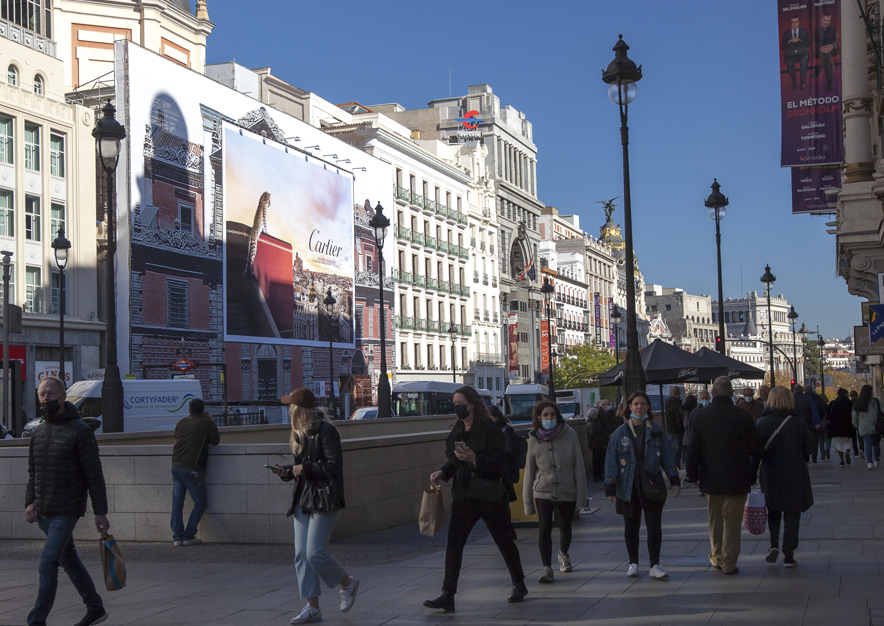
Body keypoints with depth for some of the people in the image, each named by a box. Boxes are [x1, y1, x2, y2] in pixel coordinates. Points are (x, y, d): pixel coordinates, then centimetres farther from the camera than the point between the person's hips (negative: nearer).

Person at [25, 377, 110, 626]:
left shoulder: (80, 431, -9)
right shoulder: (38, 432, 11)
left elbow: (94, 475, -10)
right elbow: (33, 473, 18)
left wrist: (100, 512, -12)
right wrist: (30, 503, 3)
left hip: (67, 511, -7)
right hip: (43, 512, 7)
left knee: (48, 565, -11)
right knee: (69, 560, 15)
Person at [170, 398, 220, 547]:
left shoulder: (181, 423, 11)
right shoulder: (206, 423, -3)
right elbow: (215, 441, 7)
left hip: (176, 466, 5)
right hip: (192, 468, -5)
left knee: (177, 502, 7)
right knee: (200, 503, 7)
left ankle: (177, 537, 3)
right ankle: (188, 536, 1)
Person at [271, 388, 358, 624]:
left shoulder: (326, 431, -12)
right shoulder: (300, 434, 15)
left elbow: (333, 465, -17)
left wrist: (304, 469, -16)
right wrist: (286, 472, 4)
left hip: (325, 499, -9)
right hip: (303, 499, 9)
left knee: (315, 553, -12)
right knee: (301, 554, 3)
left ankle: (348, 583, 14)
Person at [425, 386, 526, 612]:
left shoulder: (490, 429, -13)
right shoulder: (457, 431, 8)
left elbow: (499, 462, -18)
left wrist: (475, 460, -31)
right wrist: (443, 472, -1)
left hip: (490, 494, -6)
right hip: (464, 495, 6)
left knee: (504, 541, 11)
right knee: (453, 544, -5)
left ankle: (519, 585, 31)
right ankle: (448, 596, -6)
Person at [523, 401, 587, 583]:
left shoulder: (569, 435, -6)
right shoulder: (534, 440, -1)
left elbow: (578, 465, -3)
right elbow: (529, 470, 3)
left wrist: (581, 493, -5)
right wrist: (527, 502, 3)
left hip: (567, 491, 0)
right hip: (543, 491, 0)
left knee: (565, 528, 13)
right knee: (544, 528, -14)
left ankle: (563, 554, 44)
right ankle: (547, 569, -9)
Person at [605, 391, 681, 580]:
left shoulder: (657, 430, 4)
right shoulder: (620, 433, 1)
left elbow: (668, 457, 9)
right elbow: (611, 461, 2)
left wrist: (674, 481, 2)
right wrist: (610, 488, -3)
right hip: (628, 488, 0)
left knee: (654, 527, -3)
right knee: (631, 527, 8)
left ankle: (655, 565, 5)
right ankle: (633, 563, 21)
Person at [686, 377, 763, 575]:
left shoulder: (702, 416, -3)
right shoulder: (742, 416, -9)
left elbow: (693, 449, 0)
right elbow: (756, 448, -3)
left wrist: (693, 475, 10)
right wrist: (752, 474, 10)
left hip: (711, 478, 3)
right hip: (736, 479, -2)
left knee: (715, 518, 16)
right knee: (732, 520, 3)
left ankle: (717, 556, 25)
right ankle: (729, 561, 4)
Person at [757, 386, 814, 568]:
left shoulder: (761, 423, -7)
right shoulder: (797, 424, -9)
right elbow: (809, 448, -2)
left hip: (770, 476, 1)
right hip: (795, 476, -1)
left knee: (773, 512, 20)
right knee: (792, 516, 8)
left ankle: (774, 545, 2)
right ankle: (788, 556, 7)